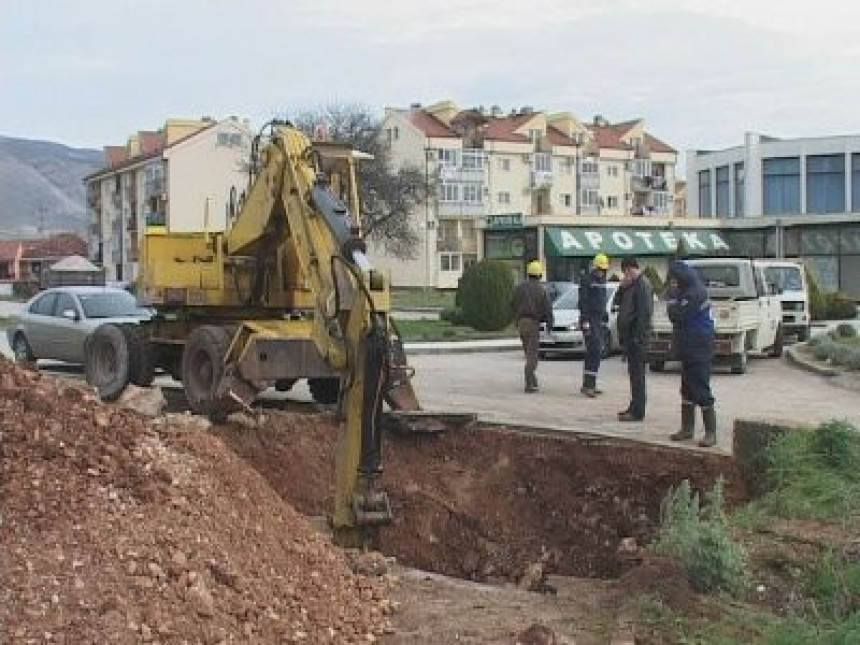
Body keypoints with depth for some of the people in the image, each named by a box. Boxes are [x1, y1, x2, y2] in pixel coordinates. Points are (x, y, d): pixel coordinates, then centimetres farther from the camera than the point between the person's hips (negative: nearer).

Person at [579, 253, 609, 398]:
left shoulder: (602, 281, 17)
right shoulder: (586, 280, -9)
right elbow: (583, 302, -15)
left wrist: (605, 319, 21)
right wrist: (585, 322, -20)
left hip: (600, 321, 8)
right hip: (590, 320, -8)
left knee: (596, 353, 8)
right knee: (594, 351, -16)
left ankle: (590, 385, 12)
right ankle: (588, 385, -19)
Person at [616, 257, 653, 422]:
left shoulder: (643, 285, -13)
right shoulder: (632, 285, 18)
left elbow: (644, 313, -20)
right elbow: (623, 305, 22)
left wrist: (638, 337, -24)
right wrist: (622, 288, 6)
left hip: (637, 336, -10)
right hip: (630, 335, 10)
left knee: (637, 373, -7)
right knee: (634, 373, 15)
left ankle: (637, 412, -6)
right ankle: (635, 407, 24)